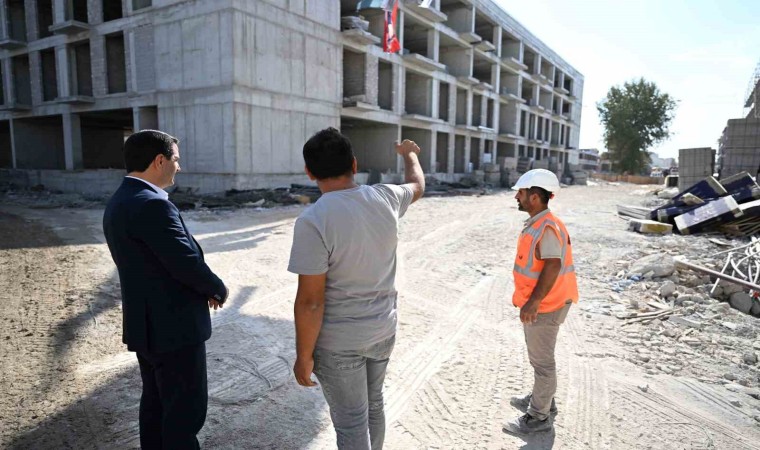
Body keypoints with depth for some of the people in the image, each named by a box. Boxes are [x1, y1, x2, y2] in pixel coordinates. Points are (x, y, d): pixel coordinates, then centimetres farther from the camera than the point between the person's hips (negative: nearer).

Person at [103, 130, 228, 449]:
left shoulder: (118, 203, 9)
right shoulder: (153, 204, -23)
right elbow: (187, 263, -24)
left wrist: (203, 289, 4)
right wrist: (218, 289, -5)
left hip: (145, 324, 10)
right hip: (173, 327, -10)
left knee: (156, 402, 22)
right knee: (185, 412, 4)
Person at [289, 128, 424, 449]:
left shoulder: (313, 221, -23)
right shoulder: (385, 198, -6)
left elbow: (310, 301, -22)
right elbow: (417, 185, 19)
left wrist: (303, 356, -9)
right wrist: (409, 154, 38)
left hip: (339, 342, -5)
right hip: (383, 329, 6)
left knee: (351, 423, 11)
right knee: (373, 405, 25)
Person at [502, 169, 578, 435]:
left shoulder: (547, 227, -23)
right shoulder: (537, 224, 8)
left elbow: (553, 266, -30)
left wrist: (533, 302, -31)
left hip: (543, 307, -10)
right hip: (540, 304, 10)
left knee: (542, 361, 3)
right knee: (539, 357, 23)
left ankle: (540, 417, 17)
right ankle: (541, 400, 39)